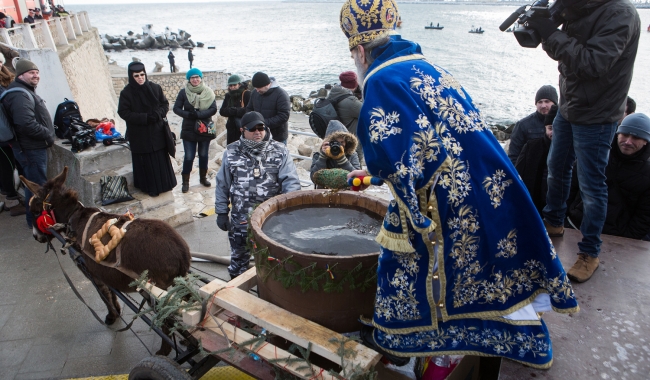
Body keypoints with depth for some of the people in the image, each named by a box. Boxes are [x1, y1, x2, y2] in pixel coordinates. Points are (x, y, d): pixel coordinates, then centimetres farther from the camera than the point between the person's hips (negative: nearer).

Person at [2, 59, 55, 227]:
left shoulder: (26, 91, 16)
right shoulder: (19, 95, -20)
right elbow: (27, 124, -31)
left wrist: (47, 134, 11)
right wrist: (48, 135, -19)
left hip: (34, 147, 11)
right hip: (31, 149, -11)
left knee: (35, 184, 20)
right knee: (37, 185, -2)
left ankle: (36, 217, 34)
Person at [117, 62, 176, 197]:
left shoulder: (155, 88, -2)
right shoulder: (126, 93, -9)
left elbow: (165, 104, 6)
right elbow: (123, 112, -9)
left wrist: (158, 114, -15)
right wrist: (144, 118, -19)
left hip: (157, 131, 3)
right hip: (139, 134, -2)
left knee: (161, 158, 11)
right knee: (145, 161, 4)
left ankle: (164, 183, 28)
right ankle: (151, 187, 18)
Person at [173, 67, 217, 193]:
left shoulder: (208, 92, -2)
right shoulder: (183, 92, -3)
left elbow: (213, 109, -9)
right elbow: (176, 108, -3)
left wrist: (198, 114, -22)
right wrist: (188, 115, -21)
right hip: (189, 130, -1)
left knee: (203, 155, 13)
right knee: (189, 156, 0)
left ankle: (203, 177, 30)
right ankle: (185, 181, 13)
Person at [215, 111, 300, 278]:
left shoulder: (280, 151, -7)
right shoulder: (231, 152, -2)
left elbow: (291, 181, -13)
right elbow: (222, 184, 3)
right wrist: (221, 212, 4)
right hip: (240, 219, 1)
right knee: (238, 258, 19)